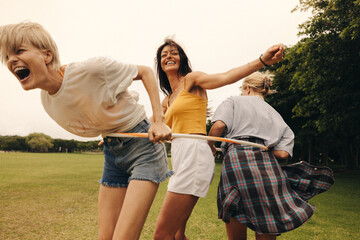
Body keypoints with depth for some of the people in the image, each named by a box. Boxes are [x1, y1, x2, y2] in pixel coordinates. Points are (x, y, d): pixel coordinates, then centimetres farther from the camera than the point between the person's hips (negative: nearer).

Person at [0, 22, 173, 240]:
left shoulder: (91, 70, -23)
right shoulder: (47, 100, -1)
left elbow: (145, 71, -11)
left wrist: (159, 121, -19)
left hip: (143, 145, -6)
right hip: (112, 152, 6)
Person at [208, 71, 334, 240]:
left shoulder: (234, 101, 15)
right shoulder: (276, 115, 27)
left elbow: (219, 126, -5)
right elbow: (283, 153, 12)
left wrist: (210, 144, 13)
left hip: (237, 161, -4)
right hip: (268, 166, 5)